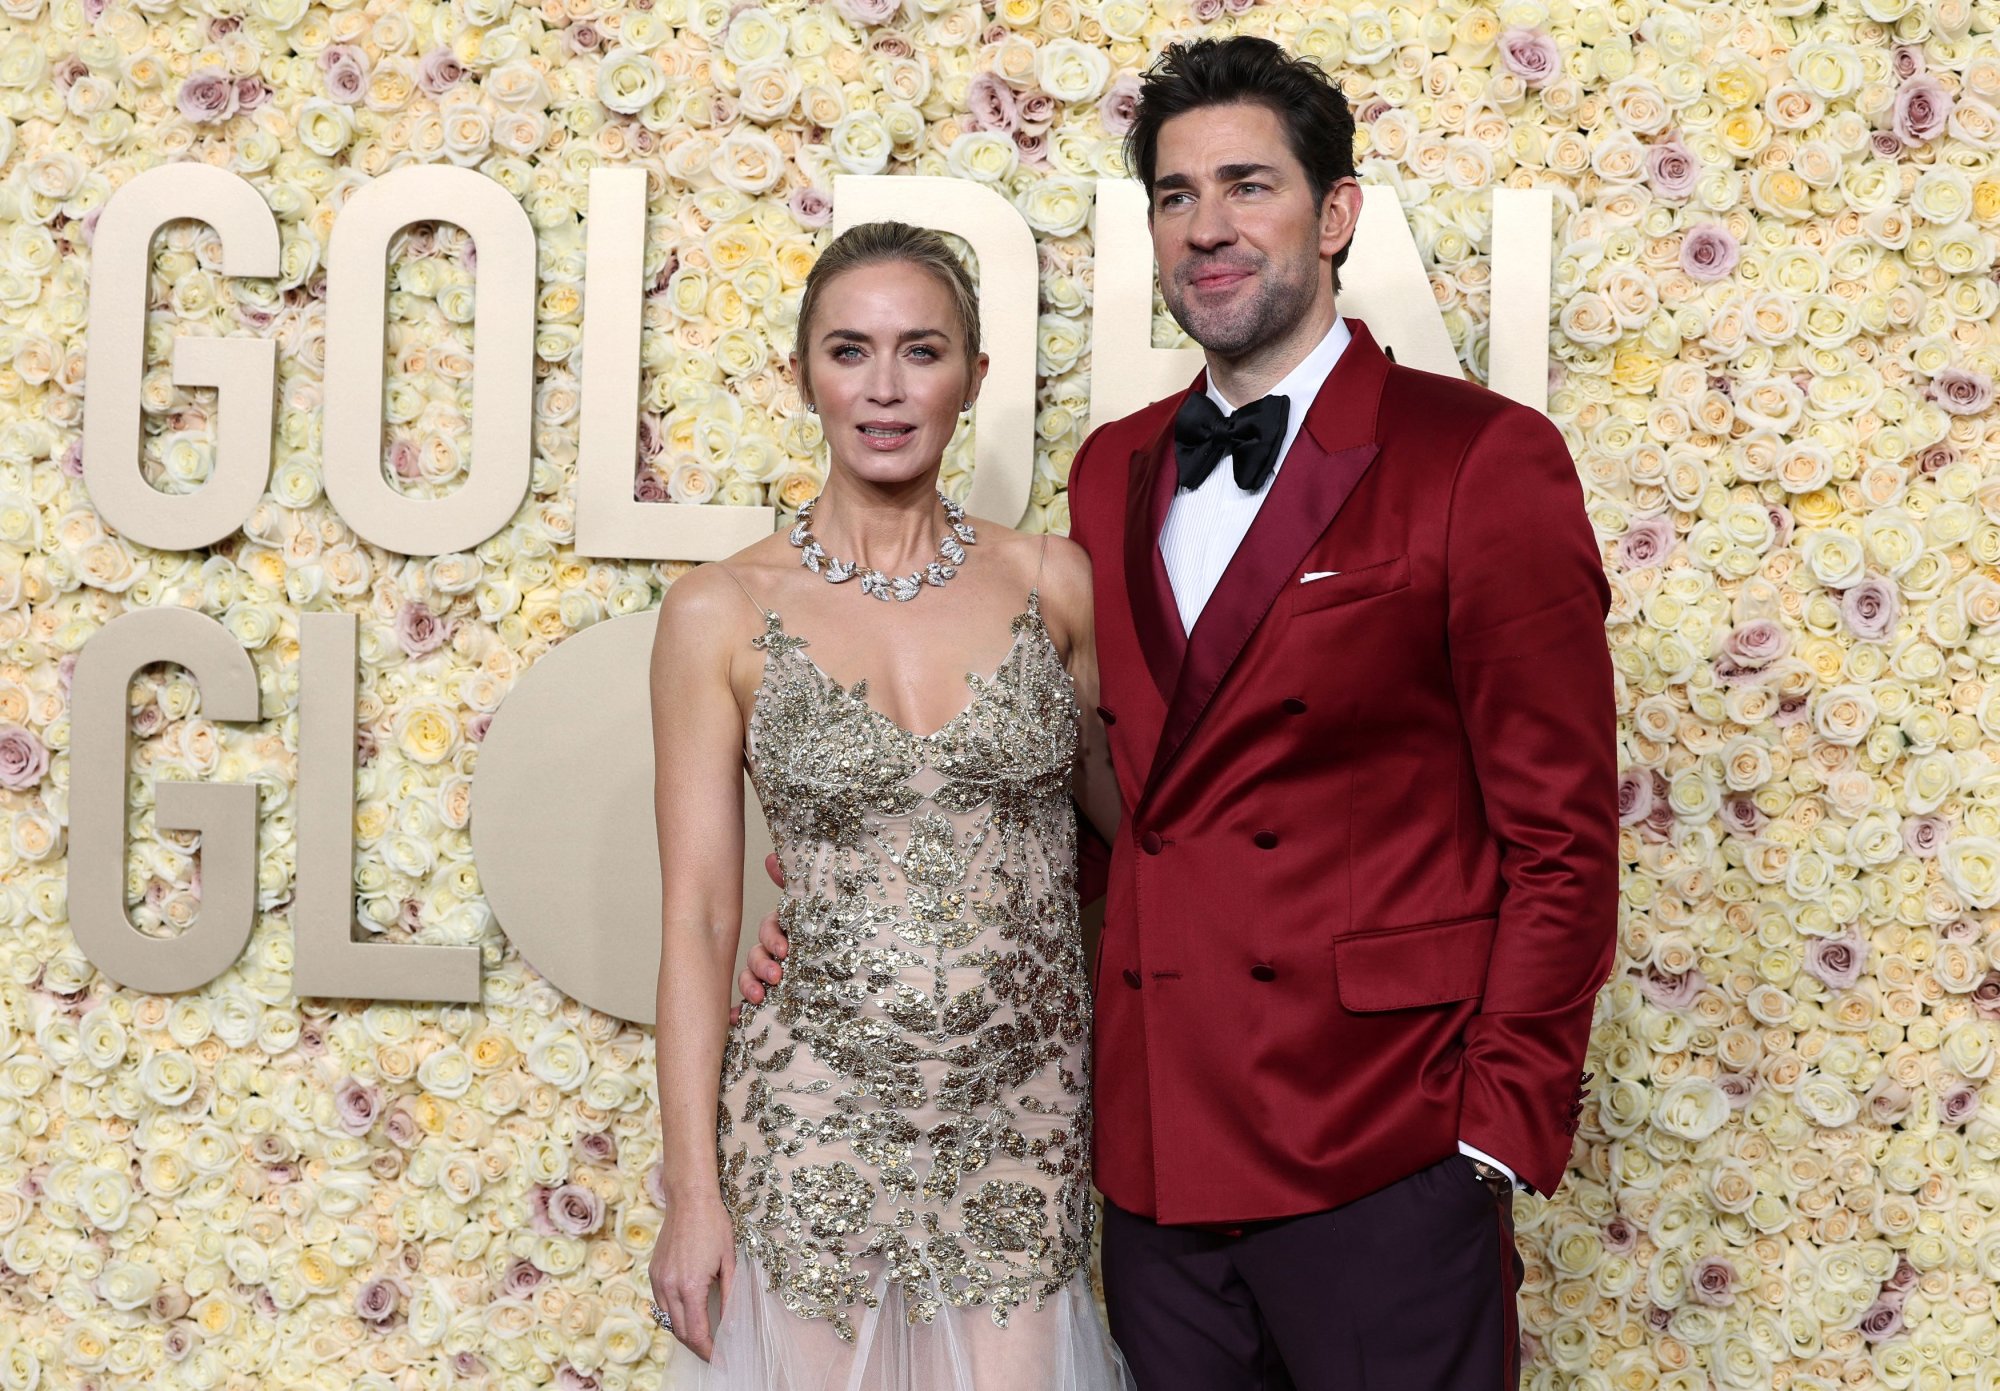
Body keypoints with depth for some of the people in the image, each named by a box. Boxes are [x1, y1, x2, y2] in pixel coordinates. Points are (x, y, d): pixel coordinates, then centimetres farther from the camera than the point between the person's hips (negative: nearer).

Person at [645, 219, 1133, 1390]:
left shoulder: (1052, 583, 0)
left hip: (1026, 1121, 2)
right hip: (818, 1123, -1)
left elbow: (1135, 807, 13)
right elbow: (697, 917, -3)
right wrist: (693, 1193, -4)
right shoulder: (721, 614, -4)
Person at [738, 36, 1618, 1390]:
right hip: (1156, 1146, 5)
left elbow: (1560, 834, -7)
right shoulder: (1114, 471, 11)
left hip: (1380, 1156, -5)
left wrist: (1500, 1131, -11)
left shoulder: (1481, 456, -6)